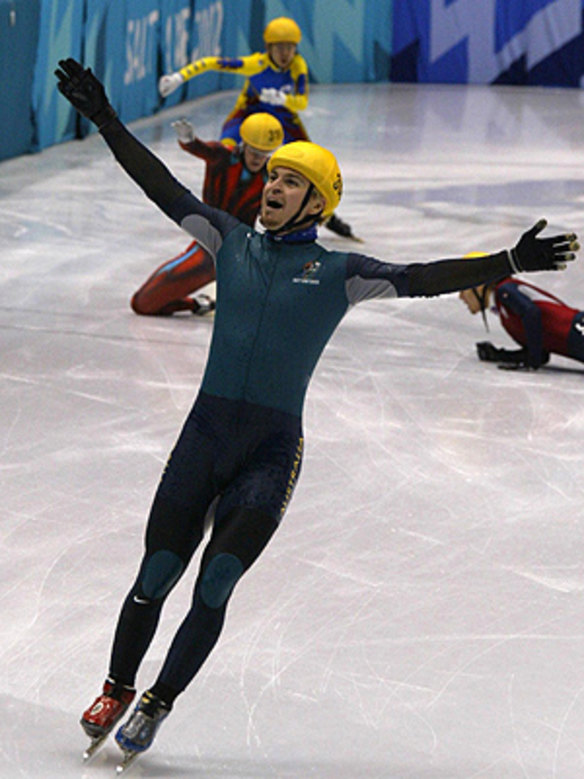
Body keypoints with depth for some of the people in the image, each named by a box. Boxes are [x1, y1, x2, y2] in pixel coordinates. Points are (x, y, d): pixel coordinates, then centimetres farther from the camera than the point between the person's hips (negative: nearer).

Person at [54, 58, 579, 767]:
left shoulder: (339, 274, 2)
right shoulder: (232, 242, 9)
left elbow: (422, 279, -5)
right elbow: (161, 186, 9)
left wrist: (511, 262, -15)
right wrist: (105, 121, 5)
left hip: (271, 454, -2)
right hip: (204, 434, 2)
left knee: (214, 589, -9)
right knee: (154, 577, 1)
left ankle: (156, 706, 5)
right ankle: (116, 690, 21)